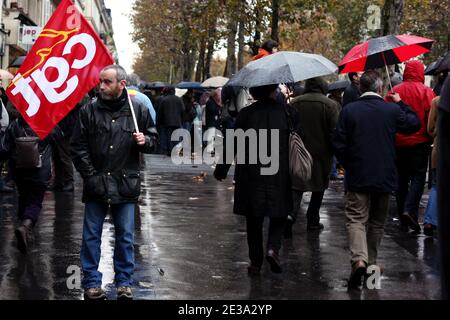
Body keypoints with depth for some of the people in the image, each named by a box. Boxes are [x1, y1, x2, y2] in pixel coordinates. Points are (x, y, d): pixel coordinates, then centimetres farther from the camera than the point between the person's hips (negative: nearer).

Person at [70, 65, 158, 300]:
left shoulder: (139, 110, 1)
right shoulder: (89, 111, -1)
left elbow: (153, 140, 12)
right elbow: (78, 147, 1)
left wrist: (144, 141, -11)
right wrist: (90, 175, -7)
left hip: (126, 184, 0)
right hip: (96, 184, 0)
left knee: (125, 236, 9)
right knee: (91, 236, 5)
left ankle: (124, 282, 21)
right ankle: (91, 283, 16)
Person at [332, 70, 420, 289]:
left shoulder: (349, 110, -7)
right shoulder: (393, 110, -4)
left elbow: (338, 144, -6)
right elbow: (415, 124, 12)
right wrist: (401, 103, 18)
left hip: (357, 176, -2)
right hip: (385, 177, 2)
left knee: (356, 219, -3)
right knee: (377, 222, 16)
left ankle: (359, 259, -24)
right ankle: (371, 263, 24)